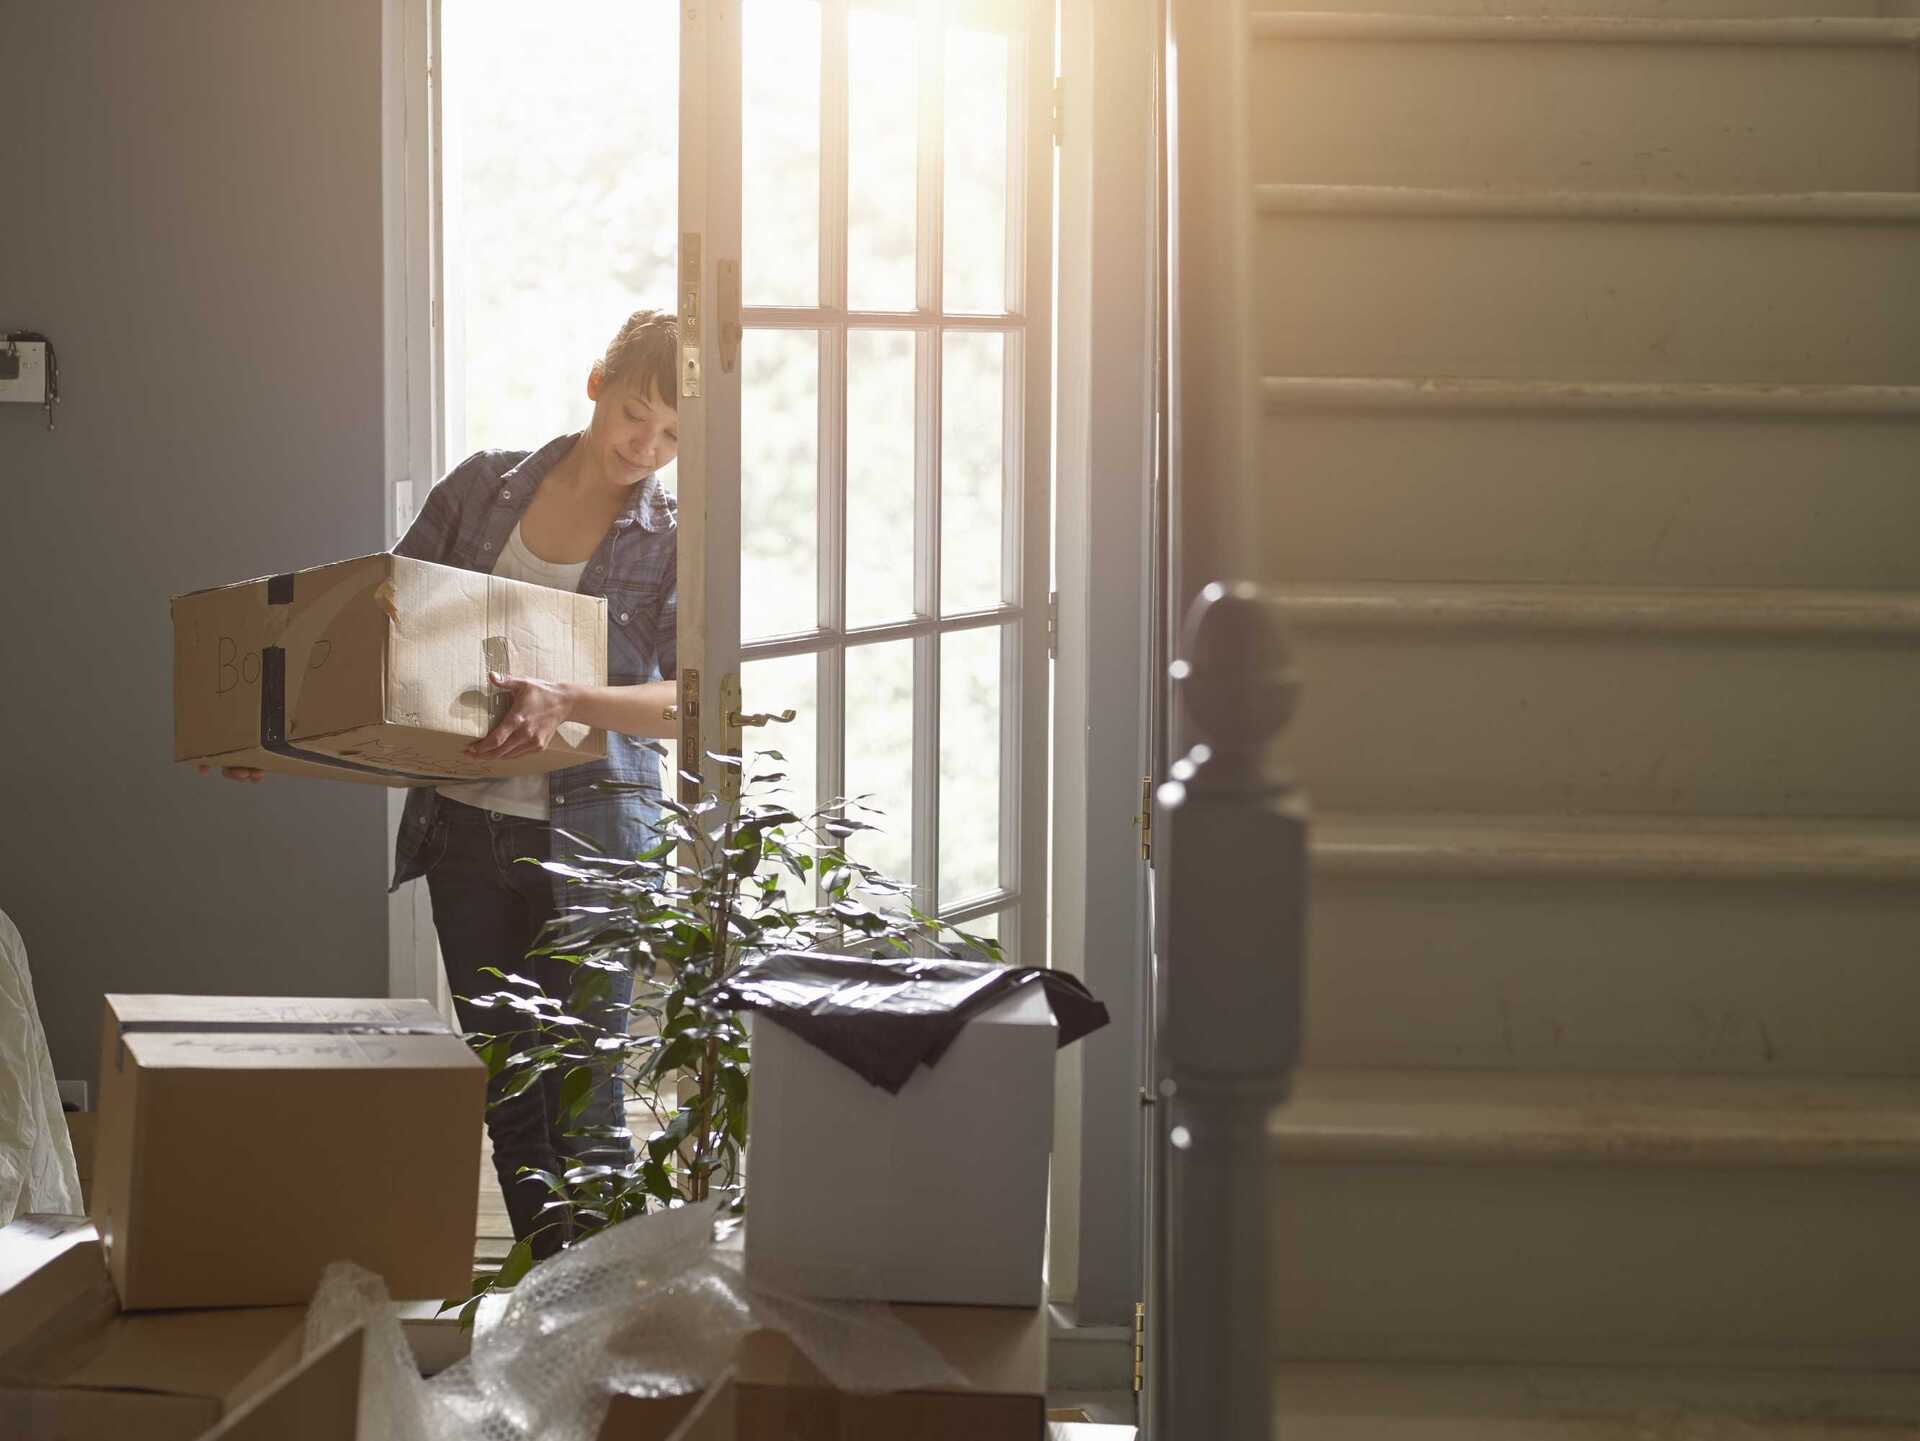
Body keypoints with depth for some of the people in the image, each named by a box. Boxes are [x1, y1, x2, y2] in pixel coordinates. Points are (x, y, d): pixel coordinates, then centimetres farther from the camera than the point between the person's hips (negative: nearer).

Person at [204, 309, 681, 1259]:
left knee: (583, 1099, -7)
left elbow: (691, 699, -16)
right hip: (465, 824, 4)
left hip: (590, 833, -4)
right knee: (505, 1087, 10)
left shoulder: (672, 541, -4)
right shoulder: (485, 485, 6)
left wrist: (565, 702, -33)